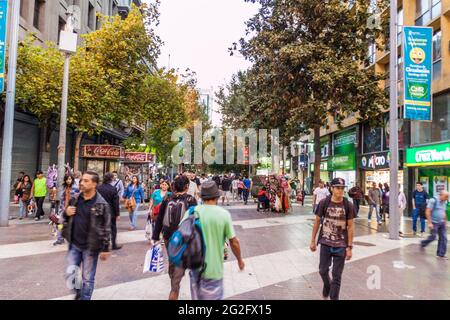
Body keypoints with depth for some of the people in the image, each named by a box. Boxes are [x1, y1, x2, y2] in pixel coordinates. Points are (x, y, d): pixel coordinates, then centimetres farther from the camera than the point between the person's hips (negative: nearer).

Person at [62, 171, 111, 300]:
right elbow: (66, 218, 17)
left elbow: (106, 228, -11)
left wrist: (105, 249, -11)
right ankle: (78, 292, 40)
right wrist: (66, 213, -7)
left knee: (87, 279, 8)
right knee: (70, 275, 10)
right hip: (74, 245, 5)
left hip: (91, 247, -5)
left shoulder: (102, 204, -14)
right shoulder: (75, 199, 2)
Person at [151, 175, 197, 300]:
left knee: (172, 262, 23)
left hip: (168, 237, 4)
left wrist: (155, 237, 9)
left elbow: (159, 220, 3)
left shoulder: (167, 199, -1)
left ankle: (174, 287, 42)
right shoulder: (190, 200, -10)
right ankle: (174, 292, -1)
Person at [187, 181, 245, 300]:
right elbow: (234, 242, -8)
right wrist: (240, 260, 9)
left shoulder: (192, 211, -7)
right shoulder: (224, 214, -13)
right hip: (213, 268, -3)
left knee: (197, 296, 23)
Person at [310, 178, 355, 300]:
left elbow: (350, 227, -3)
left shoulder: (348, 205, -8)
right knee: (323, 270, 11)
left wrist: (350, 247, -5)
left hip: (341, 245, -1)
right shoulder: (324, 203, -7)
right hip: (325, 243, 1)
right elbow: (317, 222, 1)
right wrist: (313, 241, 2)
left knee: (337, 275, 5)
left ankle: (334, 297, 21)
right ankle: (327, 286, 42)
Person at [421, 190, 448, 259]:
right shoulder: (433, 200, -14)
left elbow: (444, 213, 21)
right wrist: (429, 223, -20)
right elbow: (428, 212, -17)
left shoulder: (444, 202, 9)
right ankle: (423, 243, 29)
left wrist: (445, 222, 18)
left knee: (443, 238, 2)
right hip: (434, 223, -7)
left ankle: (441, 254, 9)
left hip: (442, 223, 7)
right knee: (433, 237, 0)